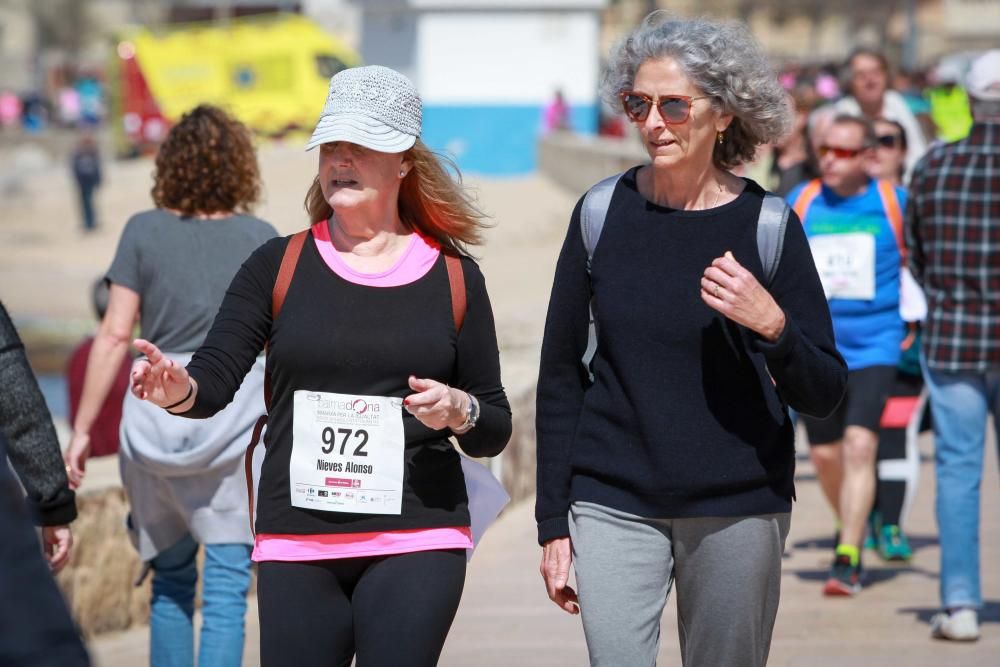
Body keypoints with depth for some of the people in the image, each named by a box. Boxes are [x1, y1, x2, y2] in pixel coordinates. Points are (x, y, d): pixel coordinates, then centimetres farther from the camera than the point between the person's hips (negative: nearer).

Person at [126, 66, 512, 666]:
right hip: (296, 543, 1)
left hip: (416, 544, -1)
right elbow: (216, 378, -3)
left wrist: (460, 410, -12)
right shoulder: (279, 266, 7)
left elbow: (495, 431, 10)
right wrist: (180, 389, -25)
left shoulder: (453, 277, 7)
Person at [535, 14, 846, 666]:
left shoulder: (766, 224, -3)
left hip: (739, 509, 0)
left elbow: (824, 395, -2)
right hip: (614, 506, 1)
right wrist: (553, 521, 4)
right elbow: (561, 375, 6)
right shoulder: (603, 213, 1)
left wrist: (773, 326, -22)